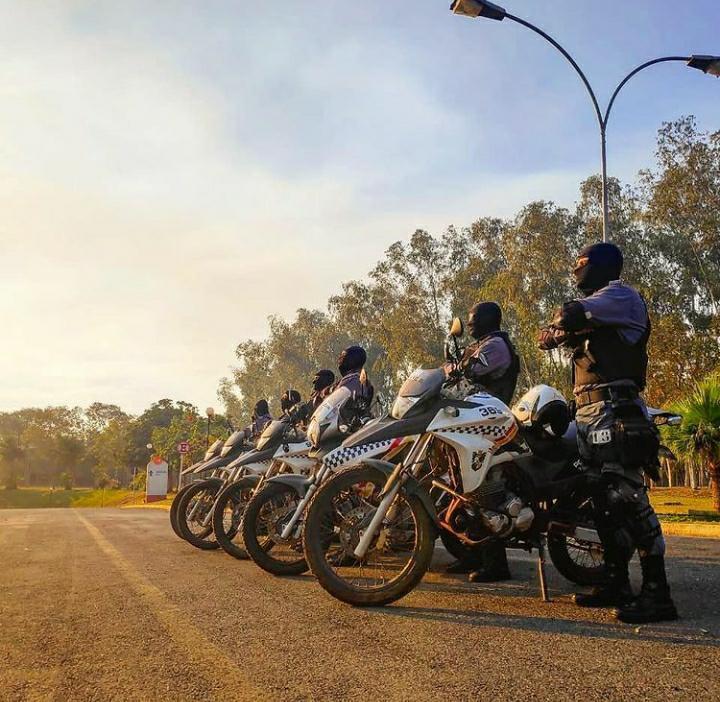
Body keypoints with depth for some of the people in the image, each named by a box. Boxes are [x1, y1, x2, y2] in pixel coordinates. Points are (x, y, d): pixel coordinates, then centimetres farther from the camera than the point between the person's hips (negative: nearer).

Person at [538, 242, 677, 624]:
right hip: (589, 414, 10)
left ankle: (657, 592, -13)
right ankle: (617, 584, 17)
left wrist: (558, 327, 3)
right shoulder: (596, 308, 28)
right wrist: (557, 333, -2)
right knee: (603, 502, 10)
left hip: (615, 411, -10)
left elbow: (570, 314, -17)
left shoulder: (621, 295, -2)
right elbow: (551, 334, 20)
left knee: (628, 499, -14)